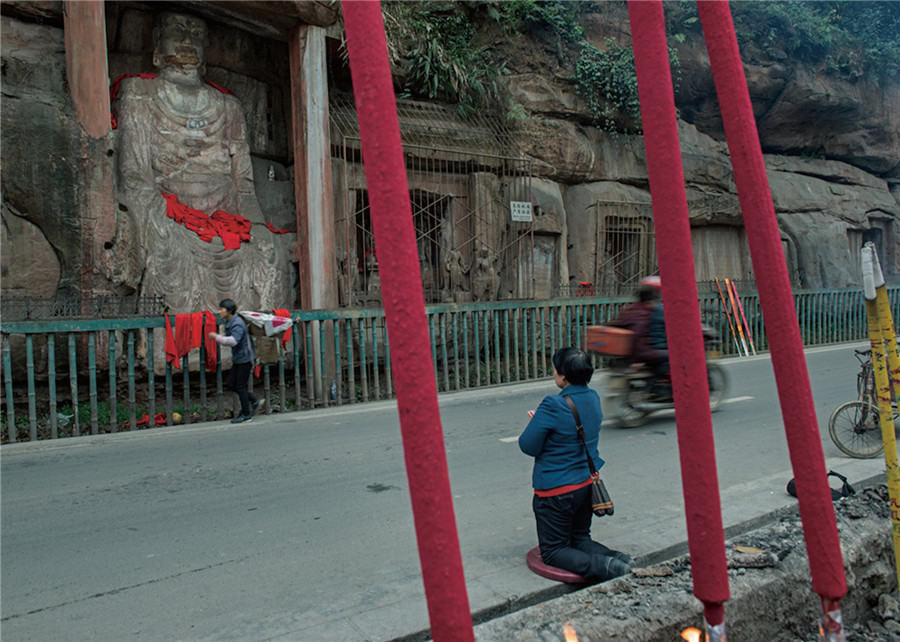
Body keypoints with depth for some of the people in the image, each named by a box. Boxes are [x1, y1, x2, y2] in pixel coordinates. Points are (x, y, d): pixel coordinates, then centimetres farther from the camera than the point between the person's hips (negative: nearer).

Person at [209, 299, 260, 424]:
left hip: (244, 358, -9)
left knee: (240, 385, -3)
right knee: (231, 384, 10)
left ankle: (246, 414, 9)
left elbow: (233, 341, -29)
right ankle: (254, 401, 22)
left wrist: (217, 337, -23)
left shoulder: (238, 323, -18)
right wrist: (217, 337, 2)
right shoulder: (228, 323, 12)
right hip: (237, 358, 9)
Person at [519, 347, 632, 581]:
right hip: (587, 483, 8)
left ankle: (601, 567, -17)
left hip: (556, 491, -7)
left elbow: (528, 446, -18)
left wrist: (536, 423, 1)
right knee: (580, 538, 25)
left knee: (553, 551, 8)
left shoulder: (553, 406, -25)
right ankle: (617, 559, -2)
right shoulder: (593, 398, 0)